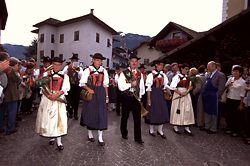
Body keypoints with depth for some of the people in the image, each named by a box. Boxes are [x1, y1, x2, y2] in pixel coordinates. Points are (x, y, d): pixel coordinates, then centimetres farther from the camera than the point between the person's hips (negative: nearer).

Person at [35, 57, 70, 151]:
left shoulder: (64, 76, 6)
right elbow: (42, 86, 0)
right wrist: (48, 95, -16)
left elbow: (65, 89, -4)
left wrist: (57, 94, -21)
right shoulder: (46, 74, 9)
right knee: (48, 119, 7)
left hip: (59, 100, -1)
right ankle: (52, 137, 27)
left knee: (59, 120, -5)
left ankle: (59, 142, 2)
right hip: (47, 100, 2)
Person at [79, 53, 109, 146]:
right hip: (91, 93, -2)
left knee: (101, 113, 1)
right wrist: (88, 89, -21)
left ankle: (100, 137, 10)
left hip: (100, 93, 2)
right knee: (90, 113, 7)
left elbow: (105, 85, 8)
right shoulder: (88, 70, -4)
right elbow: (82, 83, -5)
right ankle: (90, 133, 28)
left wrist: (106, 96, 6)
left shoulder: (104, 71, 5)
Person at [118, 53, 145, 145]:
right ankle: (124, 134, 33)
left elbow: (142, 86, 13)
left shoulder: (140, 74, 9)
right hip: (126, 97, -3)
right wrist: (130, 84, -20)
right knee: (125, 117, 12)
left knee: (137, 117, 4)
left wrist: (140, 95, 5)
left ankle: (138, 138, 15)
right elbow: (120, 86, -13)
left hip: (136, 98, 3)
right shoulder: (124, 73, -5)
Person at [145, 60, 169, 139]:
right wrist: (148, 99, -12)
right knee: (153, 111, 3)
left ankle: (160, 130, 21)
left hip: (161, 94, 6)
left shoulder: (163, 75, 9)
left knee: (162, 111, 7)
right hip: (153, 94, -5)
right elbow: (148, 88, -10)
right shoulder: (151, 75, -8)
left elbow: (166, 85, 11)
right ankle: (151, 130, 21)